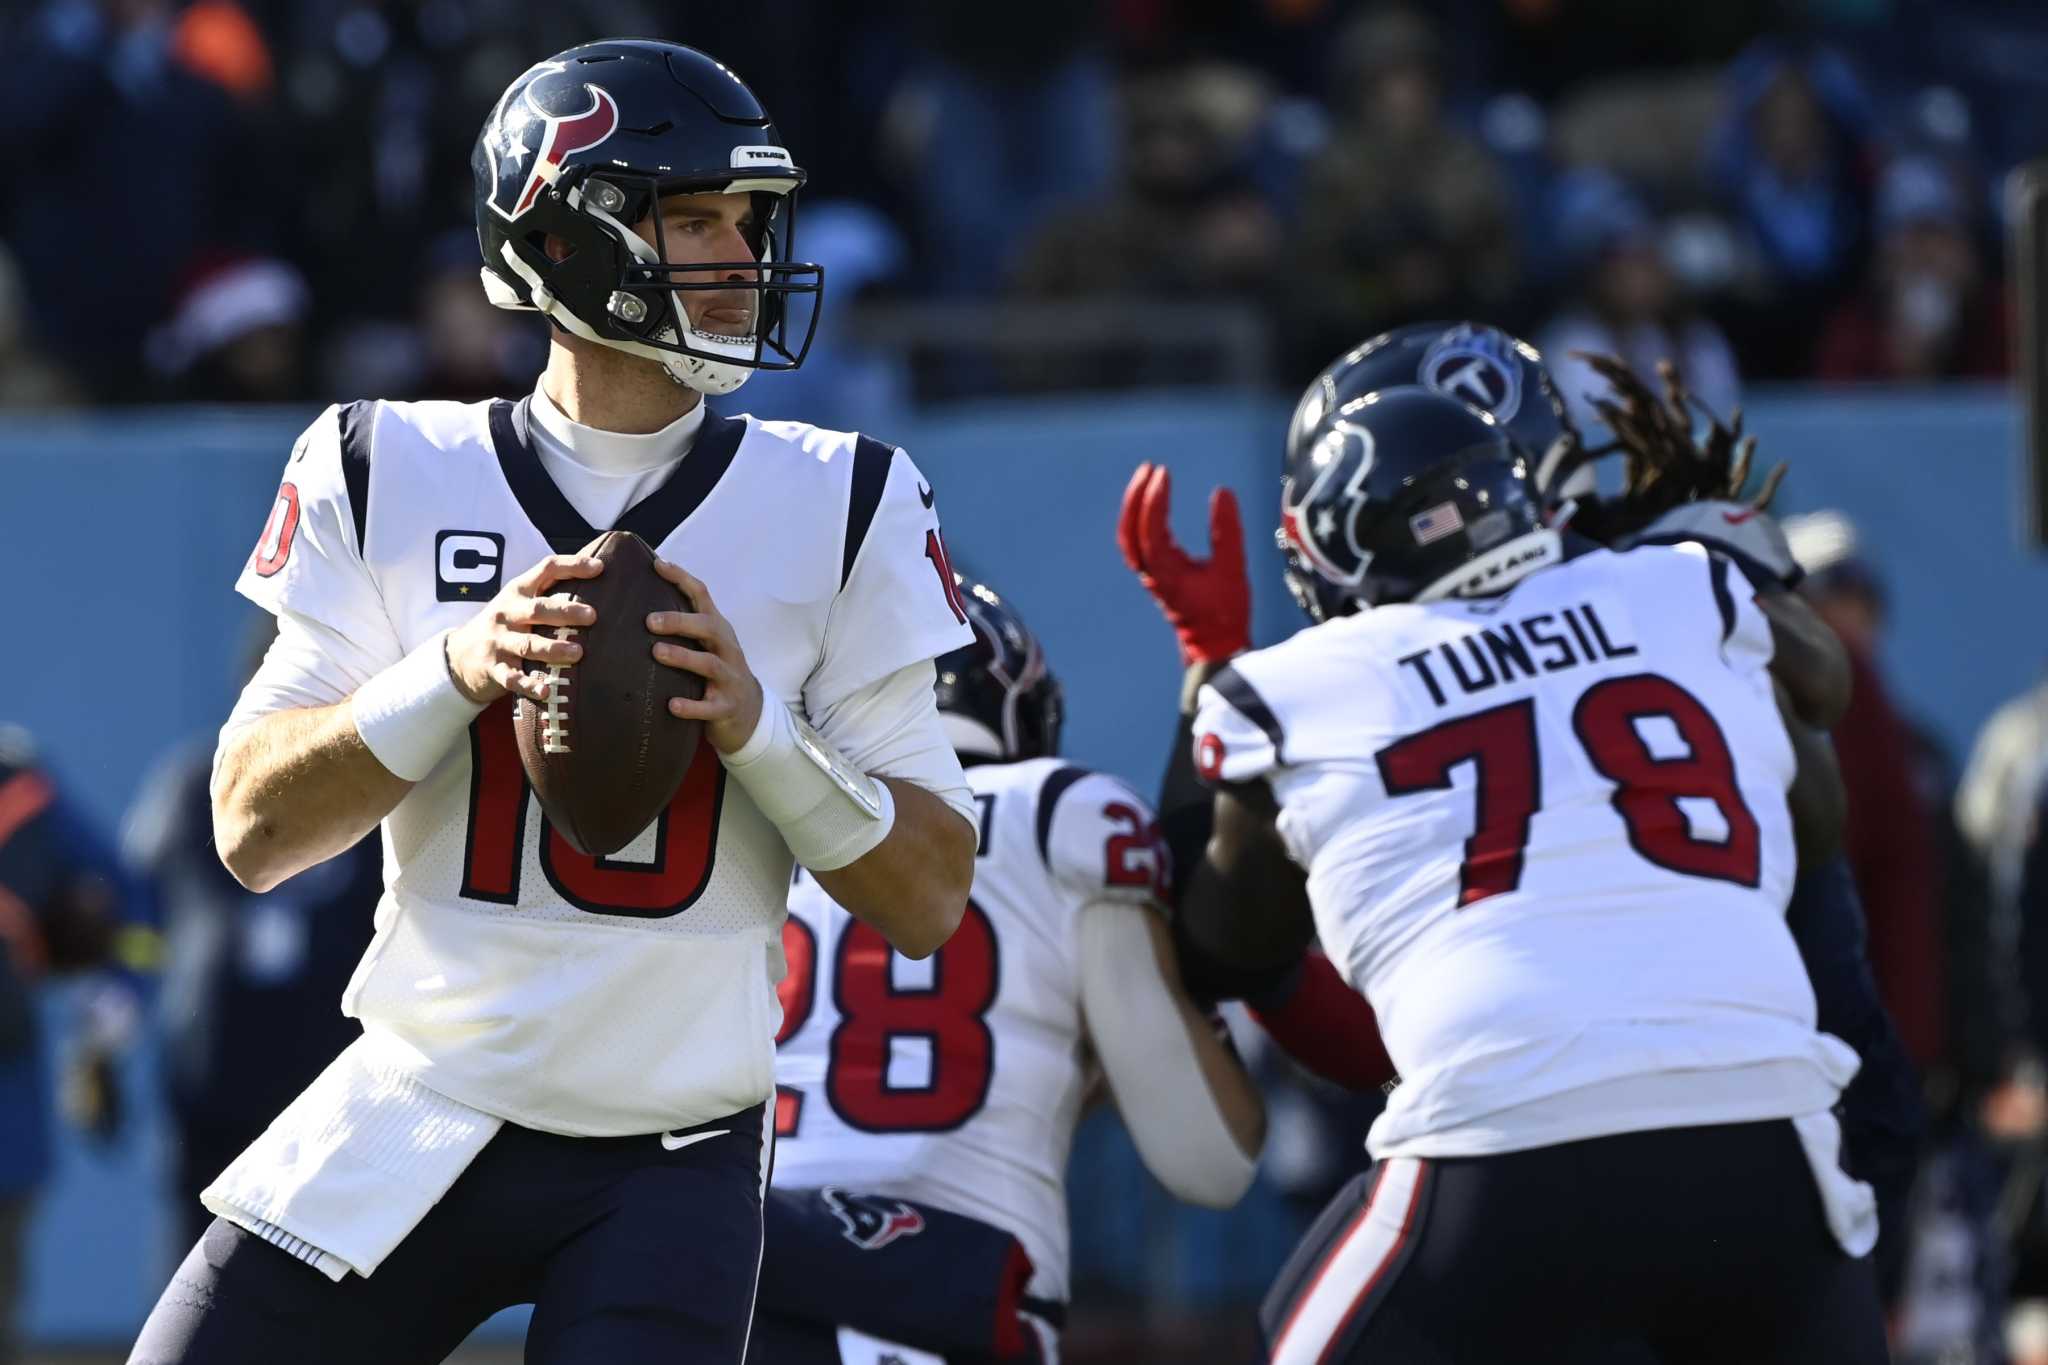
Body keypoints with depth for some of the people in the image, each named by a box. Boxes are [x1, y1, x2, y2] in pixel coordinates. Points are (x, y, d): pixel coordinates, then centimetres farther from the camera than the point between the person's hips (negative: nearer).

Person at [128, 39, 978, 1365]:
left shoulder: (839, 506, 0)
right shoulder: (390, 475, 1)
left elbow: (931, 903, -1)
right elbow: (251, 831, -4)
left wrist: (757, 723, -17)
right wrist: (457, 671, -18)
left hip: (673, 1162, -1)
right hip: (408, 1131, 1)